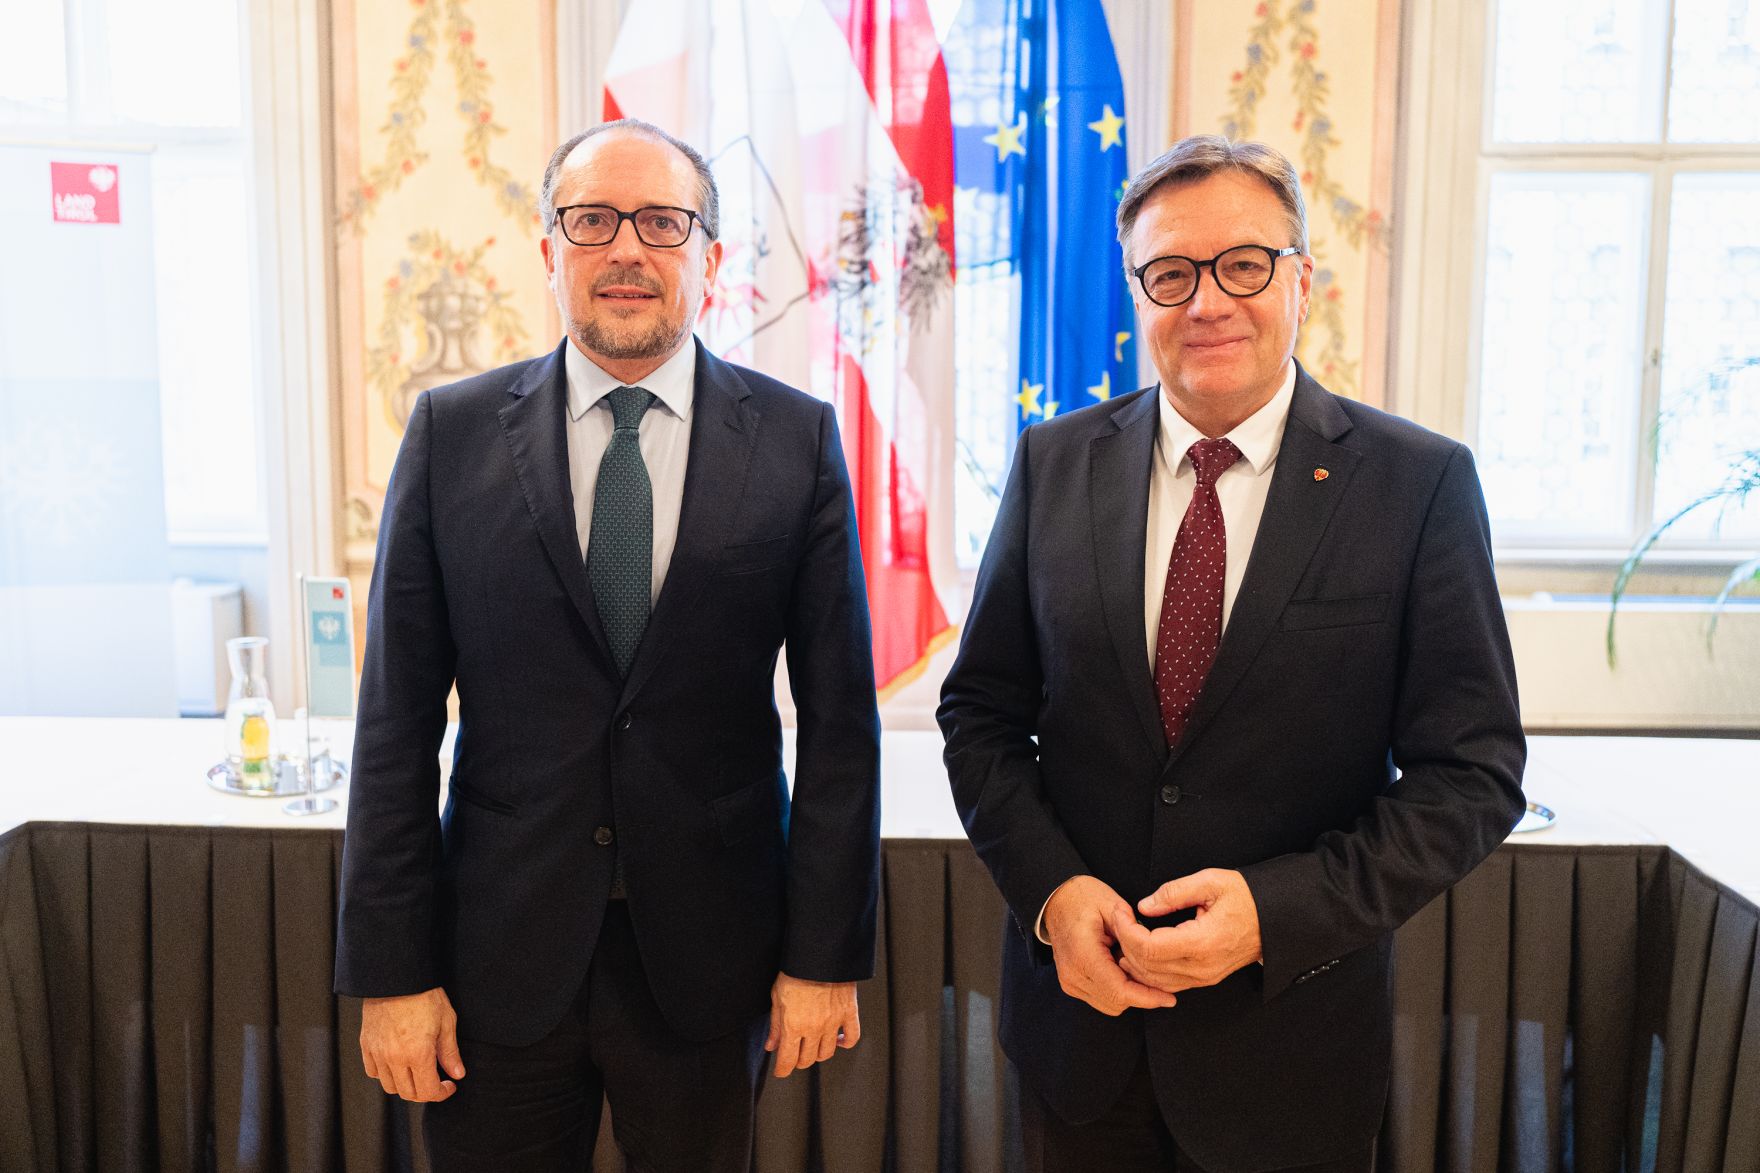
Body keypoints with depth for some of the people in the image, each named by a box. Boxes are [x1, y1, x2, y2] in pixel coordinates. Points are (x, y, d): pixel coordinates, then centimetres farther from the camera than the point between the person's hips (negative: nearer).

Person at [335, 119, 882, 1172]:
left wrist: (827, 955, -4)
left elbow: (840, 719, -4)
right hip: (500, 955, 1)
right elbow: (399, 721, -2)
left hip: (709, 959, 0)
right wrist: (390, 969, -2)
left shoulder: (798, 439, -4)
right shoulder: (452, 432, -2)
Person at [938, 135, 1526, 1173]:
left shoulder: (1420, 483, -9)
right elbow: (981, 713, 2)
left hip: (1293, 1038, -1)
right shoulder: (1054, 463, -2)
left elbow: (1471, 773, -8)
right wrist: (1051, 885, -13)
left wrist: (1276, 909, -19)